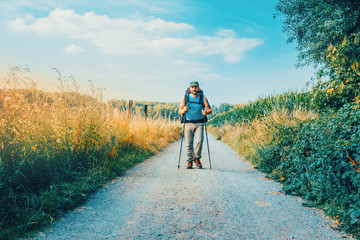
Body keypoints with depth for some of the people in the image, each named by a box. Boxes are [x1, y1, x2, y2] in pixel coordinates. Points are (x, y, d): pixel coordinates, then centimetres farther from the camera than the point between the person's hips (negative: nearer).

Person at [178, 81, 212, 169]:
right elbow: (179, 111, 6)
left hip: (199, 123, 0)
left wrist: (206, 112, -21)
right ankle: (190, 161, 14)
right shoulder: (185, 98, 2)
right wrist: (184, 110, -17)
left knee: (199, 140, -17)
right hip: (188, 123, 1)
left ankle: (197, 158, 5)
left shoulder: (203, 98, 1)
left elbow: (210, 110, 2)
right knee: (189, 143, -1)